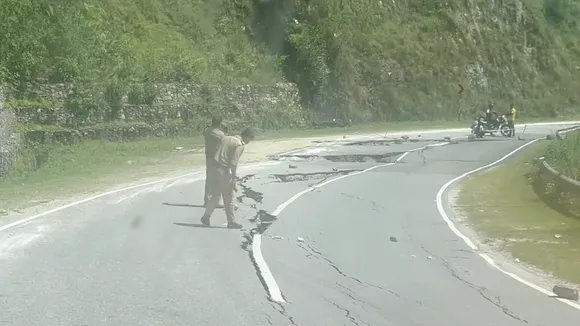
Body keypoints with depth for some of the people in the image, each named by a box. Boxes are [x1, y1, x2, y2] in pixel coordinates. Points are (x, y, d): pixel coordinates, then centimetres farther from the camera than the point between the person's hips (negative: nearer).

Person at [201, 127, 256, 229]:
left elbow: (217, 152, 15)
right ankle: (231, 222, 14)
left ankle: (206, 217, 23)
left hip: (215, 166, 7)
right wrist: (234, 181, -16)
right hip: (223, 170, -7)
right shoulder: (240, 145, -11)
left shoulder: (226, 138, 13)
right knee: (229, 198, 6)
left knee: (215, 195, 20)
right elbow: (234, 163, -18)